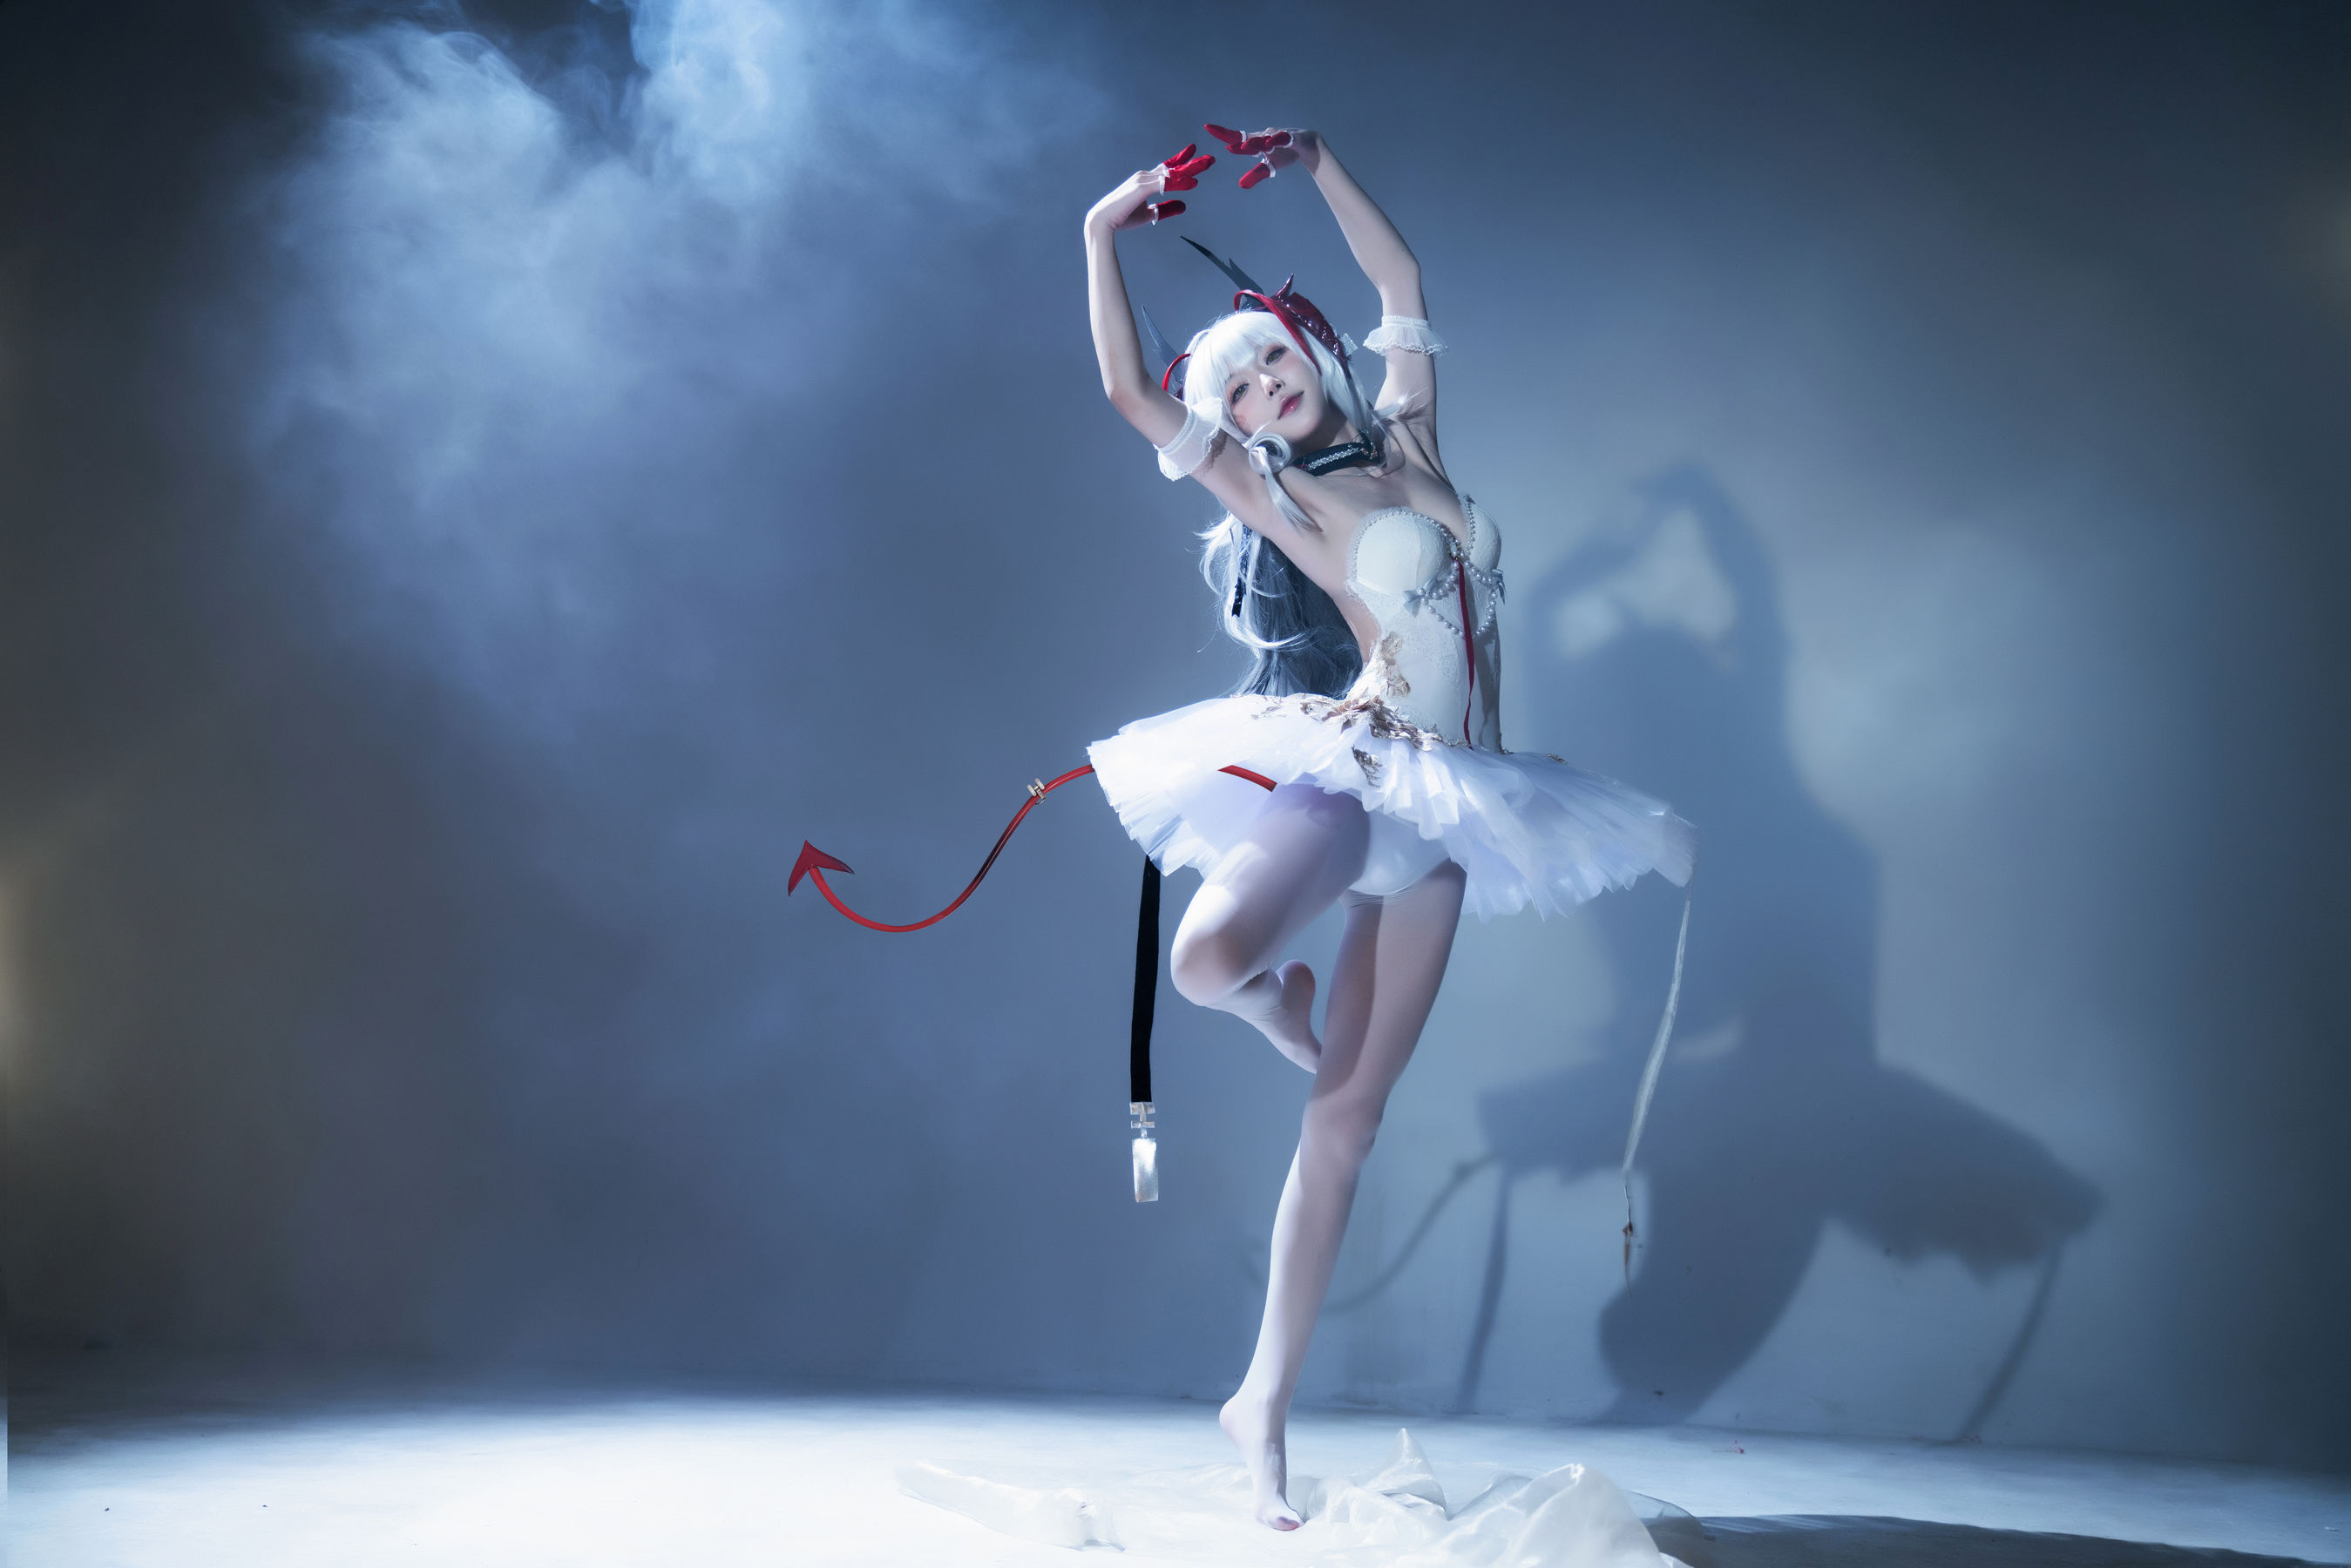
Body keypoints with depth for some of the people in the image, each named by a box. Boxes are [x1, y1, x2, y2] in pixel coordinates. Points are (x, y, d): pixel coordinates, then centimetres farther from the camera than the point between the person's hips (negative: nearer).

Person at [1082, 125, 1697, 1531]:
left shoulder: (1405, 443, 14)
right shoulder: (1274, 491, 1)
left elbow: (1403, 280, 25)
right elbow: (1127, 386, -6)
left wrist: (1317, 162, 23)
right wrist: (1104, 233, -3)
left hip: (1440, 797, 4)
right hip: (1340, 767, -4)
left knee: (1349, 1117, 1)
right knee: (1210, 958, -35)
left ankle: (1266, 1402, 7)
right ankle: (1281, 1001, 5)